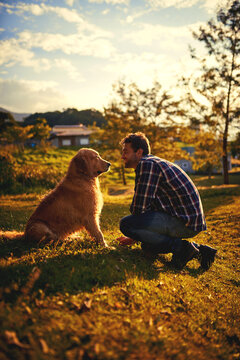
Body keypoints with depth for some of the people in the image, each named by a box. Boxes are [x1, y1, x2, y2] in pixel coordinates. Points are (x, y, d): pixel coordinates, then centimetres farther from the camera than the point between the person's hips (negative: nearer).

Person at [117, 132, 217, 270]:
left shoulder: (146, 164, -12)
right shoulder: (155, 163, 22)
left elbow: (140, 206, -16)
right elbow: (150, 205, 27)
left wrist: (134, 233, 5)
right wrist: (135, 236, 30)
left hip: (183, 222, -11)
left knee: (125, 224, -16)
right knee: (147, 245, 23)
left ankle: (180, 246, -12)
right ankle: (197, 249, 11)